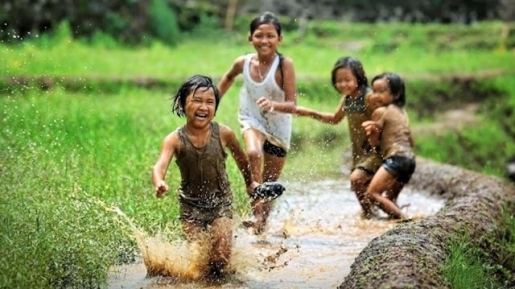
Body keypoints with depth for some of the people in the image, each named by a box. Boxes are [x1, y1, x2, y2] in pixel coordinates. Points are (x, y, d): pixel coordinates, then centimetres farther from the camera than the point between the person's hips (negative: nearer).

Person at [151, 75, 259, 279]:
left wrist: (250, 183, 21)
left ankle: (214, 274, 26)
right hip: (191, 205, 0)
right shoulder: (175, 139, -16)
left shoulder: (223, 134, -13)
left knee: (221, 259, -7)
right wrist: (159, 183, -54)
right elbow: (159, 167, -31)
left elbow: (241, 158, 6)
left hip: (220, 203, 0)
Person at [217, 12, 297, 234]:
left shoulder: (284, 65, -22)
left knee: (270, 182, 11)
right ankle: (256, 212, -28)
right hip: (252, 120, 0)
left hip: (279, 128, 0)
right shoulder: (243, 63, -12)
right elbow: (229, 77, 13)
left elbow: (292, 105, -24)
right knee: (254, 154, -32)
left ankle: (262, 224, 31)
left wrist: (273, 105, -42)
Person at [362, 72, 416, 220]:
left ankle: (402, 218, -21)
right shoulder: (402, 112, 20)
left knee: (372, 193, -11)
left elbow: (374, 144, -2)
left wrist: (371, 132, -12)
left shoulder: (380, 111, -4)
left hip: (395, 159, -9)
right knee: (390, 198, 20)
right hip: (410, 159, 9)